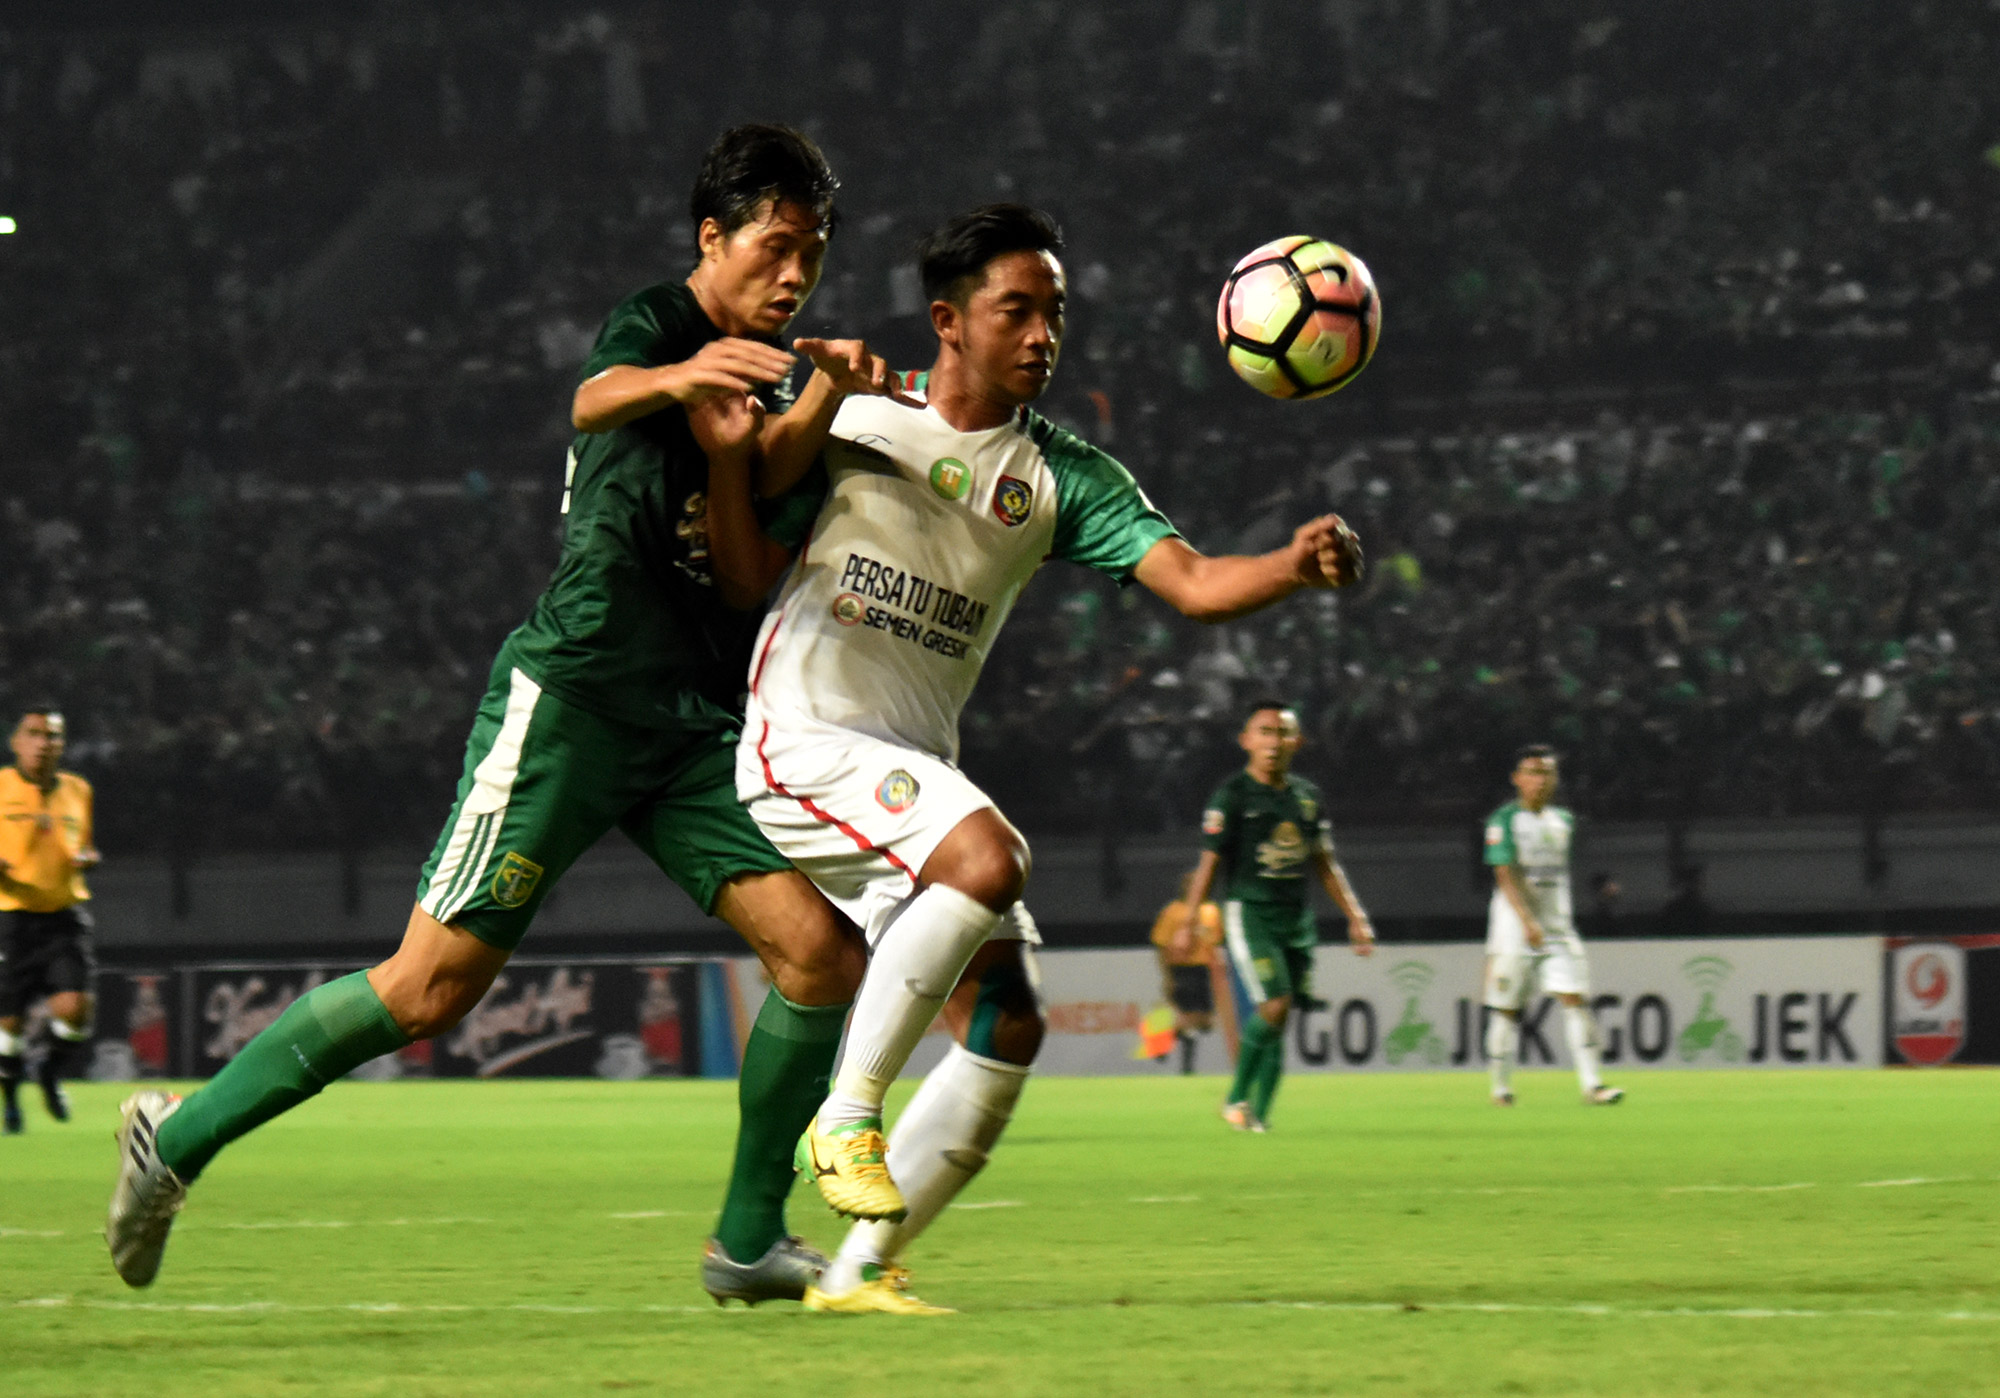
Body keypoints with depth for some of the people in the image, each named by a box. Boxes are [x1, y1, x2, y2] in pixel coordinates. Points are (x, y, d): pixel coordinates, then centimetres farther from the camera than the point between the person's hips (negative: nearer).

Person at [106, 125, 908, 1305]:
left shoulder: (778, 379, 17)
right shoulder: (654, 324, -5)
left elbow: (749, 586, 10)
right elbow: (593, 401, -28)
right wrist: (674, 380, -53)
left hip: (697, 723, 7)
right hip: (574, 692, -7)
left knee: (825, 954, -8)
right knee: (435, 986, -10)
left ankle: (750, 1244, 3)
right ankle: (182, 1136, 4)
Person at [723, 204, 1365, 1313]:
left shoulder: (1063, 479, 9)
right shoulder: (853, 416, 2)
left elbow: (1192, 584, -3)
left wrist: (1298, 564, -24)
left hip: (915, 775, 6)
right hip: (803, 739, -6)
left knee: (1006, 1023, -4)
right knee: (987, 857, -31)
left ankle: (860, 1267, 5)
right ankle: (846, 1114, -23)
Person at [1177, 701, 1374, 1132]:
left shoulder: (1308, 797, 13)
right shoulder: (1232, 796, -3)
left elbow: (1325, 865, 19)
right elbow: (1210, 862, -4)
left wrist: (1355, 917, 15)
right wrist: (1189, 922, -10)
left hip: (1297, 920, 5)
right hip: (1249, 914, -5)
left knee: (1277, 1025, 1)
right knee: (1273, 1007, -18)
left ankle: (1259, 1113, 7)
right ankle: (1236, 1098, -3)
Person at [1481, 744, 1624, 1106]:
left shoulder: (1563, 821, 10)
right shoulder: (1504, 821, -7)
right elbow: (1506, 876, -17)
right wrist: (1527, 922, -28)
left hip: (1558, 927, 4)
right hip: (1513, 927, -4)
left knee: (1575, 998, -9)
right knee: (1506, 1008, 2)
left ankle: (1592, 1083, -15)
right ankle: (1501, 1086, 16)